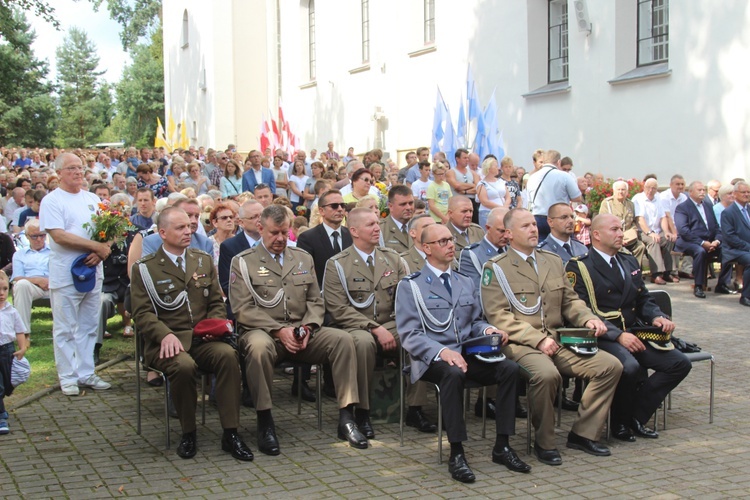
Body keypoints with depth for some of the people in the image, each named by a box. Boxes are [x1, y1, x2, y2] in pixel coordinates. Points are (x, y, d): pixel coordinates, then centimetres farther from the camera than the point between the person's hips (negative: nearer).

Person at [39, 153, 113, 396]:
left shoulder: (92, 199, 13)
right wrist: (97, 246, -17)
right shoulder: (52, 201, -6)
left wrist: (101, 252, -9)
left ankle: (86, 373, 18)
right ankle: (68, 377, 9)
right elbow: (59, 236, -17)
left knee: (89, 326, 10)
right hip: (65, 275, -6)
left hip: (93, 272, 6)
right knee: (65, 329, 2)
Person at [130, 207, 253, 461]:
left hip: (203, 338, 3)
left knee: (228, 355, -30)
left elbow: (216, 303, 18)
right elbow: (143, 313, -3)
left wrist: (215, 325, -4)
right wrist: (165, 335, -21)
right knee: (184, 365, -36)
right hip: (167, 342, -3)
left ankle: (230, 434, -23)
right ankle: (188, 434, -13)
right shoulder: (145, 269, 5)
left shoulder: (203, 261, 18)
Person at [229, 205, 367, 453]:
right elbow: (243, 310, -6)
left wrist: (307, 328, -7)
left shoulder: (303, 259, 17)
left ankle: (346, 418, -17)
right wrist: (279, 331, -17)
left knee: (343, 339, -21)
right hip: (263, 332, -4)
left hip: (302, 334, 4)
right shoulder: (243, 262, 3)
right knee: (259, 346, -39)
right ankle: (265, 422, -24)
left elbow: (315, 302, 15)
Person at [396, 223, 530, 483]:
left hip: (467, 354, 5)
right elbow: (410, 334, -7)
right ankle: (457, 454, -31)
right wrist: (442, 352, -24)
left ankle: (502, 447, -14)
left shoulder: (466, 283, 21)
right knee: (454, 373, -39)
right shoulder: (410, 286, 2)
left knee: (510, 368, -22)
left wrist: (488, 330, -3)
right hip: (432, 359, -5)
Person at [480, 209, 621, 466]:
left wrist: (588, 318, -1)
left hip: (558, 341, 6)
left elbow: (570, 301, 21)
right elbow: (499, 316, -10)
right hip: (520, 345, -6)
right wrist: (537, 339, -19)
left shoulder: (553, 261, 19)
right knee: (546, 374, -37)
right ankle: (544, 443, -13)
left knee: (611, 366, -10)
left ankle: (583, 433, 3)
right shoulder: (496, 268, -2)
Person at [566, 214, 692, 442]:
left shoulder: (630, 262, 20)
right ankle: (620, 422, -6)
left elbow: (644, 300, 24)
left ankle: (636, 416, 0)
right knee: (629, 367, -34)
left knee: (680, 363, -10)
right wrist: (618, 335, -23)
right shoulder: (579, 267, -5)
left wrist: (657, 317, 0)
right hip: (603, 337, -7)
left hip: (634, 332, 7)